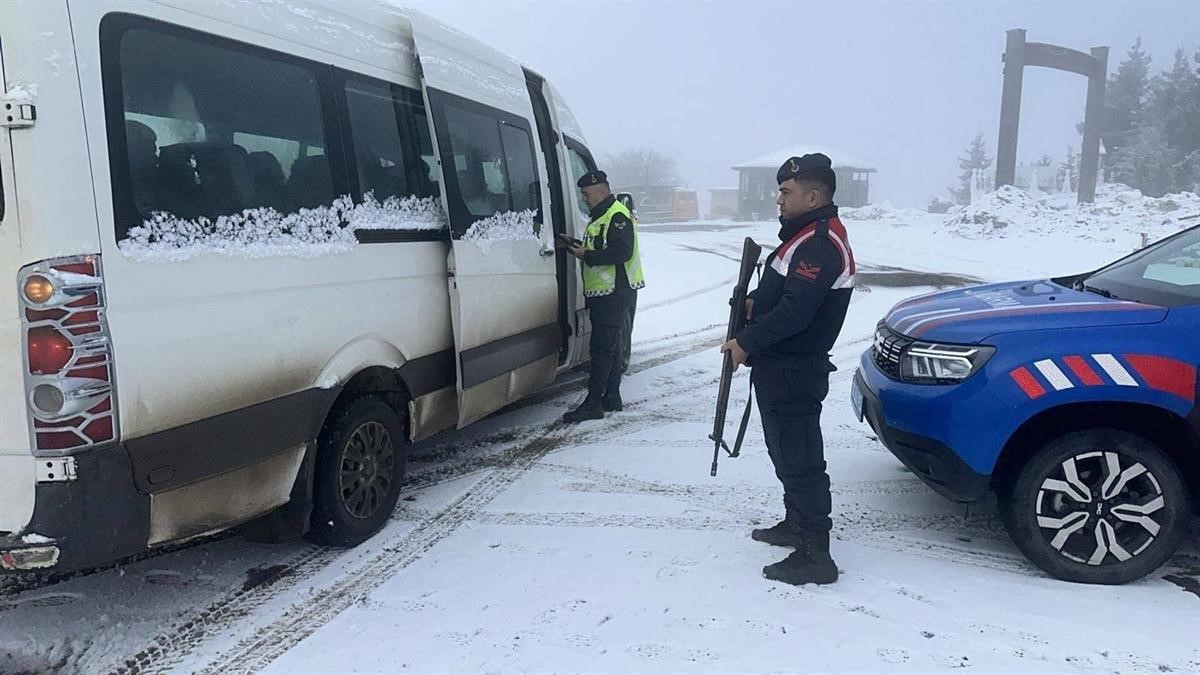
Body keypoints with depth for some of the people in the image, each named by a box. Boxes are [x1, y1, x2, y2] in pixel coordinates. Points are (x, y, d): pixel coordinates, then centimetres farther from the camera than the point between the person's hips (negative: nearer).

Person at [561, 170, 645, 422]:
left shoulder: (617, 216, -14)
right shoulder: (600, 216, 19)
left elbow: (622, 252, -24)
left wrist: (587, 255, -20)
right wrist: (580, 248, 6)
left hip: (615, 291, -11)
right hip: (604, 292, 11)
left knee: (602, 347, -11)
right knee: (610, 345, 14)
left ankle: (593, 403, -9)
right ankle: (612, 398, 23)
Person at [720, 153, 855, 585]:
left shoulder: (820, 245, -20)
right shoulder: (809, 235, 15)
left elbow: (795, 311, -26)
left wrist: (746, 343, -18)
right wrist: (755, 304, 7)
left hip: (793, 374, -11)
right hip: (783, 368, 11)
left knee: (800, 460, -5)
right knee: (787, 452, 22)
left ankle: (815, 556, 3)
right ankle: (796, 525, 38)